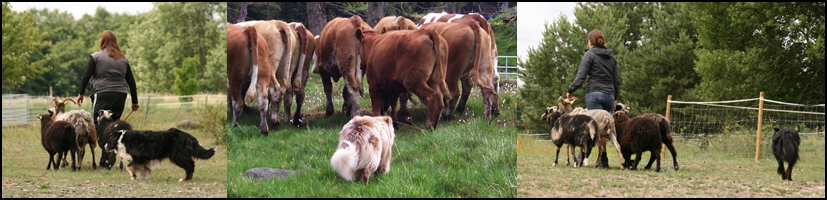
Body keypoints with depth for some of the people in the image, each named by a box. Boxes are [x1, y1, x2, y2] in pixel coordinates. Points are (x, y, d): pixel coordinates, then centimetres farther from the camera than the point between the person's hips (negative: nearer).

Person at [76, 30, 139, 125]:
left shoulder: (96, 56, 2)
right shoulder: (124, 59, 14)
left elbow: (86, 76, -3)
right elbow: (131, 81, 14)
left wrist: (80, 93, 4)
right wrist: (135, 102, 17)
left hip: (103, 96, -4)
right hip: (121, 96, 5)